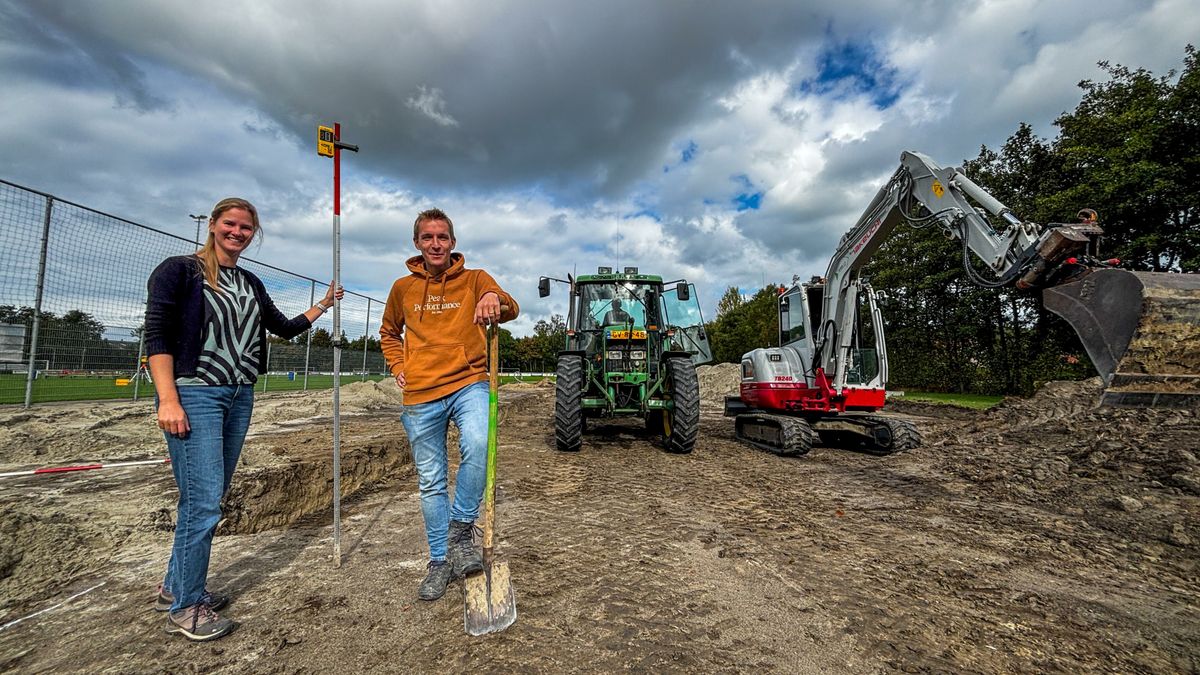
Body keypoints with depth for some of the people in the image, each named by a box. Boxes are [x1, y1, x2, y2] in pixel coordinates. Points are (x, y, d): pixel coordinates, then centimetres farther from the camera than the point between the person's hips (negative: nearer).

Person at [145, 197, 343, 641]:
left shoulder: (251, 284, 15)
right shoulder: (179, 270, -4)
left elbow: (285, 327, 23)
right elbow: (157, 336, -10)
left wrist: (323, 306, 15)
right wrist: (167, 400, -18)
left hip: (240, 397, 7)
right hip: (193, 394, -7)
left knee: (210, 498, 13)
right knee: (203, 502, -7)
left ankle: (175, 587, 30)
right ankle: (185, 608, 10)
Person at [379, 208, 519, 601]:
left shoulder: (474, 280, 3)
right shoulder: (403, 288, 10)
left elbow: (510, 311, -15)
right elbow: (389, 333, 26)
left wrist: (495, 298, -37)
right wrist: (398, 366, 11)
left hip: (468, 384, -2)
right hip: (420, 396, 3)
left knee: (478, 444, -32)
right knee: (430, 482, 10)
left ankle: (461, 527, -8)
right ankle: (440, 560, 28)